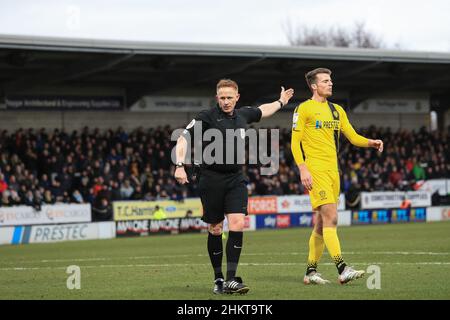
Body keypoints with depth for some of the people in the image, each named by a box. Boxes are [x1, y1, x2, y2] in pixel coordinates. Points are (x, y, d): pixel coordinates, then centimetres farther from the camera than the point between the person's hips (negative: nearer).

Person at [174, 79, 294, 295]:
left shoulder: (243, 115, 10)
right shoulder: (207, 117, -6)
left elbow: (262, 111, 32)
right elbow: (183, 138, -10)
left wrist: (280, 103, 46)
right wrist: (180, 166, -22)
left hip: (235, 179, 3)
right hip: (211, 178, -3)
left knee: (237, 224, -13)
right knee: (215, 229, 3)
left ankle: (231, 280, -13)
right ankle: (218, 279, 15)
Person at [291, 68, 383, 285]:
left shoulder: (337, 110, 18)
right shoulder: (304, 109, -3)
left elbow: (353, 137, 17)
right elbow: (295, 142, -6)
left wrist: (370, 143, -3)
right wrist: (303, 169, -15)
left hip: (333, 170, 7)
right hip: (315, 170, -7)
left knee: (321, 224, 9)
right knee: (330, 218, -16)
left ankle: (310, 272, 16)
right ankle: (342, 270, -22)